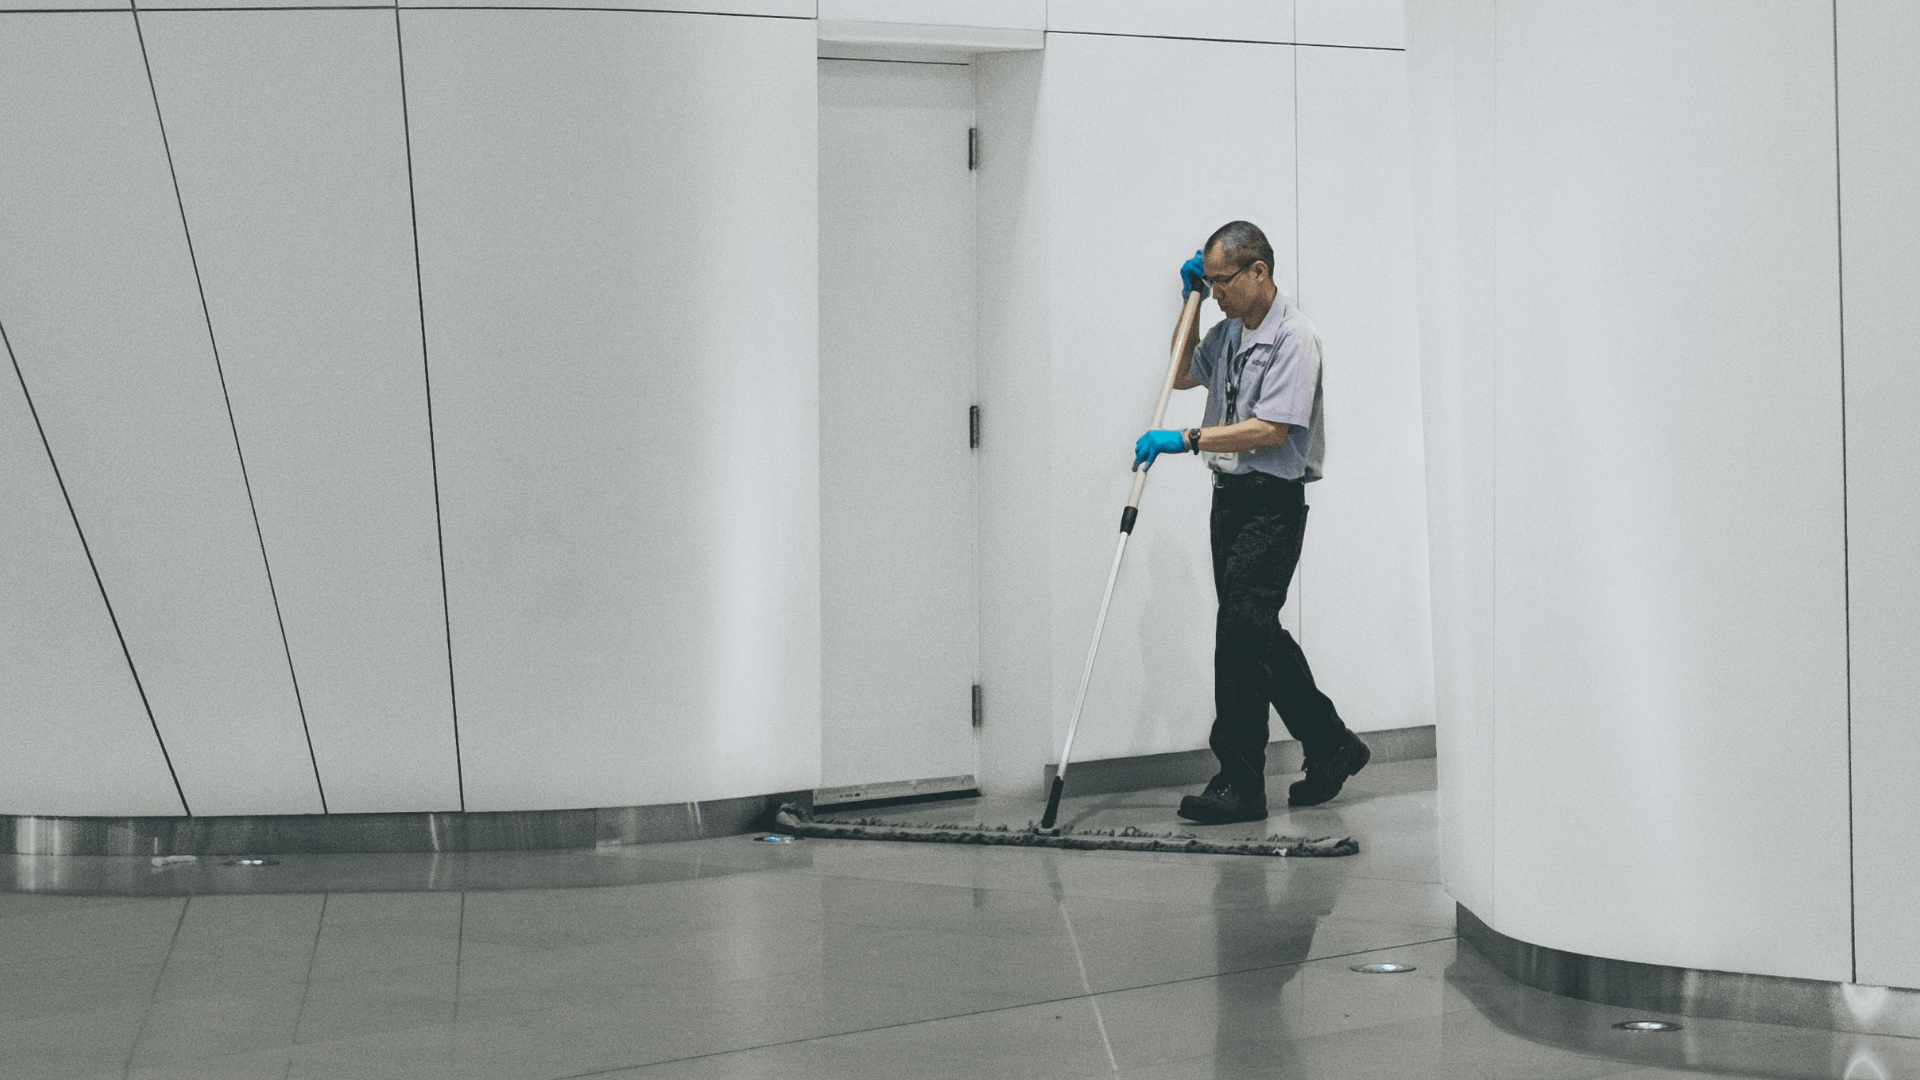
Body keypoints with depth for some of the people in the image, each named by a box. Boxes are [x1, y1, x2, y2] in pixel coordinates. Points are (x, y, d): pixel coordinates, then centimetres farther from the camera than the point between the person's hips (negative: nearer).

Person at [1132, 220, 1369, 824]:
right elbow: (1183, 375, 31)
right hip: (1231, 496, 9)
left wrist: (1186, 440, -24)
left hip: (1274, 502, -9)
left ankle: (1240, 785, -10)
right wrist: (1189, 304, 18)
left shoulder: (1292, 337, -14)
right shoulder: (1230, 332, 13)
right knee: (1258, 635, 14)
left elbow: (1271, 430, -22)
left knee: (1241, 631, -13)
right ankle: (1332, 746, 29)